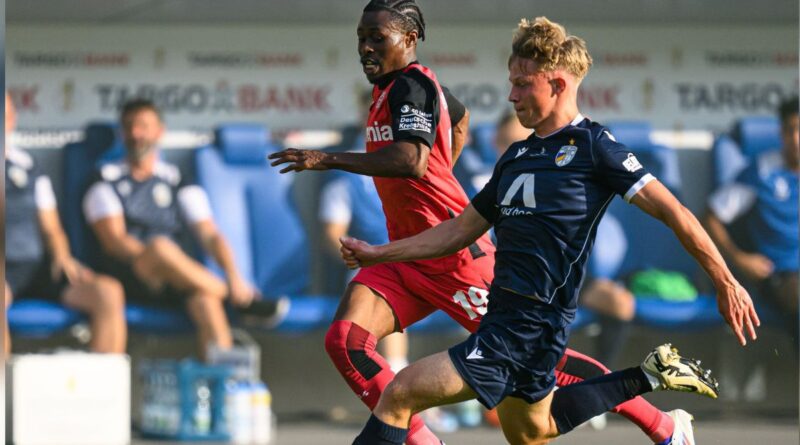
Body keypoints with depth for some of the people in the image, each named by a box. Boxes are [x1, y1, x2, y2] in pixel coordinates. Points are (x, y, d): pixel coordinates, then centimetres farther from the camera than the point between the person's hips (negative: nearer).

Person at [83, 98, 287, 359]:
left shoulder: (177, 184, 18)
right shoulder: (107, 183, 12)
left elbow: (209, 235, 6)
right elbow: (114, 240, -3)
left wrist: (233, 276, -13)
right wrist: (151, 258, -21)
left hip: (173, 283, 2)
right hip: (127, 276, -2)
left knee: (204, 294, -34)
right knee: (159, 247, -36)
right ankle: (243, 300, -22)